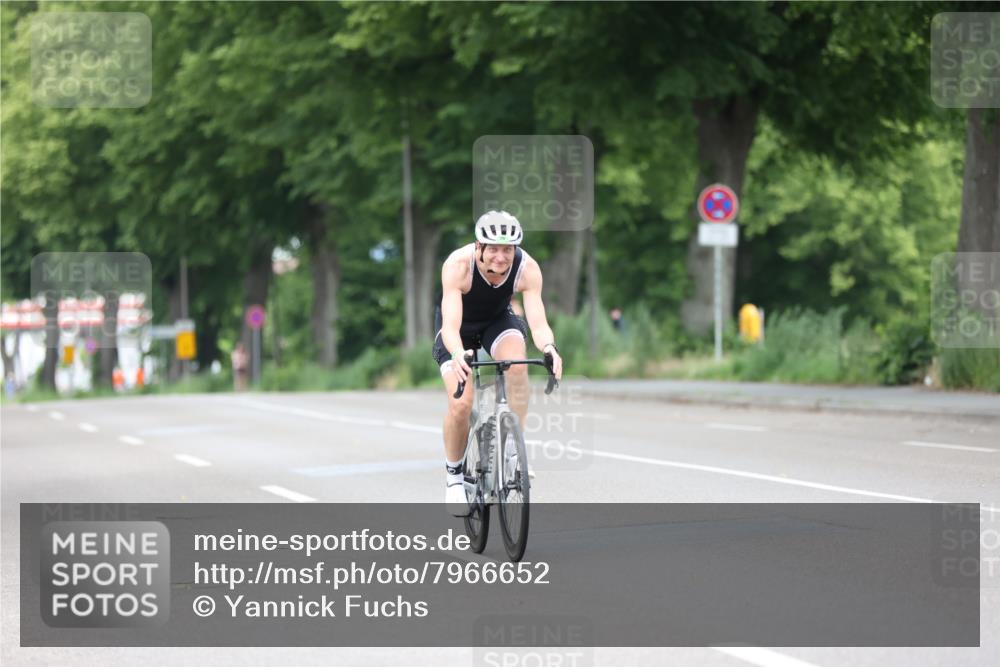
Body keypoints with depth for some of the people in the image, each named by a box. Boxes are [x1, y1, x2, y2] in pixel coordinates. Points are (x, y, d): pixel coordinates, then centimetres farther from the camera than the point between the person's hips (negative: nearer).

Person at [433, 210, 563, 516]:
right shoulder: (457, 265, -35)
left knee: (517, 364, -33)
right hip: (460, 327, -2)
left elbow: (538, 322, -35)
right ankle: (454, 476, 7)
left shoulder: (527, 268, -29)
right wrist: (458, 354, -62)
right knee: (460, 405, -19)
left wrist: (549, 349, -57)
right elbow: (450, 326, -41)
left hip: (498, 320, 2)